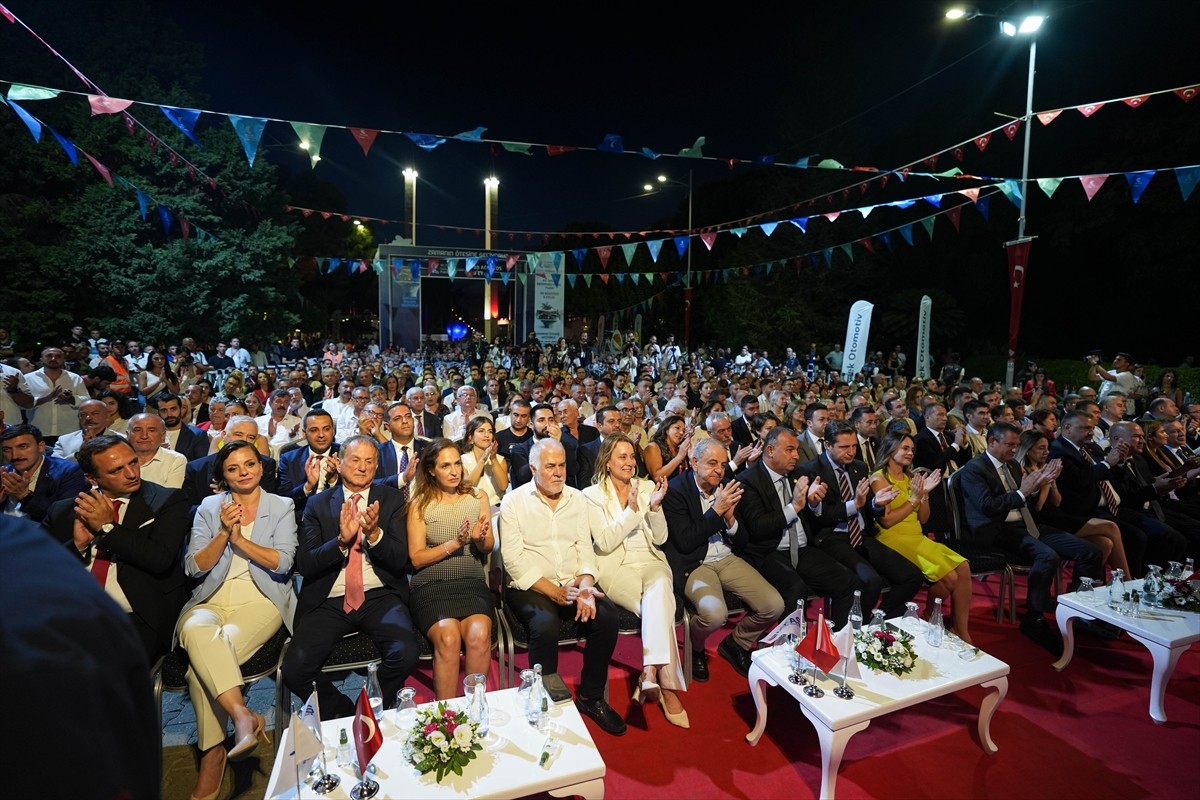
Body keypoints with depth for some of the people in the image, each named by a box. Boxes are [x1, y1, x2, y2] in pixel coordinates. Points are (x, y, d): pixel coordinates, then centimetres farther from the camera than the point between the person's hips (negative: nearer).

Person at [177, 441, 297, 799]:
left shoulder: (282, 507, 7)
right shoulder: (209, 507, 13)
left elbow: (283, 563, -5)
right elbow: (195, 568, 4)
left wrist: (240, 538, -11)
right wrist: (224, 532, -11)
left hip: (261, 601, -2)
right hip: (211, 600, 2)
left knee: (205, 658, -28)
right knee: (196, 630, -35)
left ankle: (212, 755, -17)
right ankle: (243, 714, -37)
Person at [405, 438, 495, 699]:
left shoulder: (478, 497, 8)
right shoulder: (420, 504, 3)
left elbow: (489, 547, 11)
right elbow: (416, 558, -1)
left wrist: (479, 539, -12)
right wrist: (455, 543, -14)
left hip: (471, 582, 1)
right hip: (431, 585, -1)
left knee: (479, 634, -28)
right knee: (448, 637, -30)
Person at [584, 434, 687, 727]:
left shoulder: (647, 487, 11)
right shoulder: (593, 495, 2)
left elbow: (660, 538, 7)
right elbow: (605, 544, -9)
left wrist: (655, 507, -11)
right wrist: (632, 510, -18)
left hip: (651, 562, 3)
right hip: (617, 568, -3)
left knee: (659, 592, -34)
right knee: (660, 605, -30)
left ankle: (650, 673, -31)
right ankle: (666, 684, -24)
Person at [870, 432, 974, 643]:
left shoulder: (911, 477, 16)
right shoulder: (879, 478, -6)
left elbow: (923, 519, 13)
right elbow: (886, 521, -13)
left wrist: (925, 493, -2)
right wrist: (915, 498, -13)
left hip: (918, 538, 7)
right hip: (894, 539, -7)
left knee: (963, 567, -16)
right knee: (949, 576, -20)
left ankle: (961, 632, -7)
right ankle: (928, 619, 6)